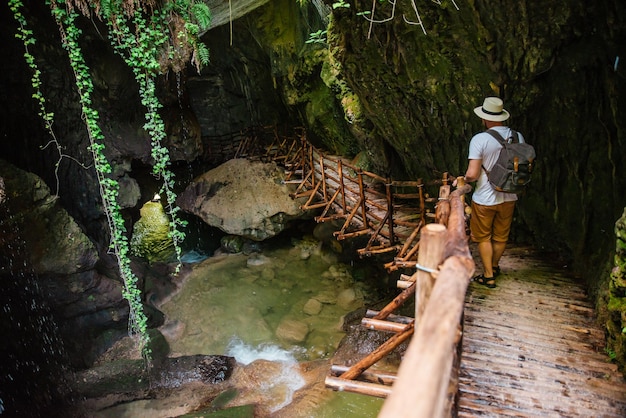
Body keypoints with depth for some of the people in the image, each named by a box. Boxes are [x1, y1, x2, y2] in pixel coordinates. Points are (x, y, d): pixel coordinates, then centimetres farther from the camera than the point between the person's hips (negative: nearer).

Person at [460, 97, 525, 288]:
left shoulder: (479, 139, -20)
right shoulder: (518, 137, -4)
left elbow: (472, 174, -24)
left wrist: (464, 179, -2)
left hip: (485, 199, -5)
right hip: (509, 197, 5)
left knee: (483, 237, 13)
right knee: (501, 236, 21)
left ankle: (488, 276, 20)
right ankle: (494, 266, 42)